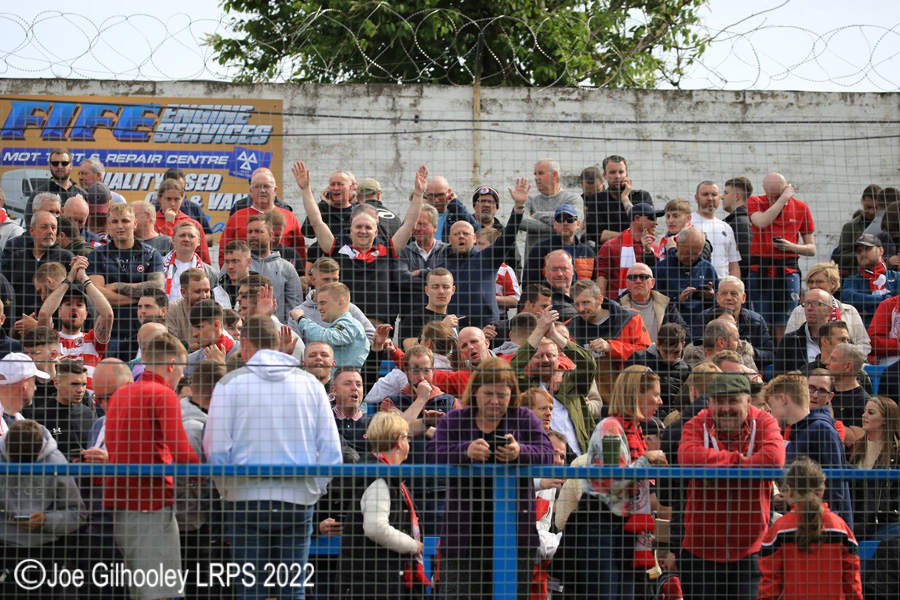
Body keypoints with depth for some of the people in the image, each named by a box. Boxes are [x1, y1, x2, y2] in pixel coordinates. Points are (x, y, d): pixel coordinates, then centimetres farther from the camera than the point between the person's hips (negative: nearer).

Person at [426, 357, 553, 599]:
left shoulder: (525, 419, 9)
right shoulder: (454, 420, 8)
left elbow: (547, 455, -4)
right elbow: (432, 456, -7)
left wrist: (520, 452, -26)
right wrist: (465, 451, -26)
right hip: (464, 532, 0)